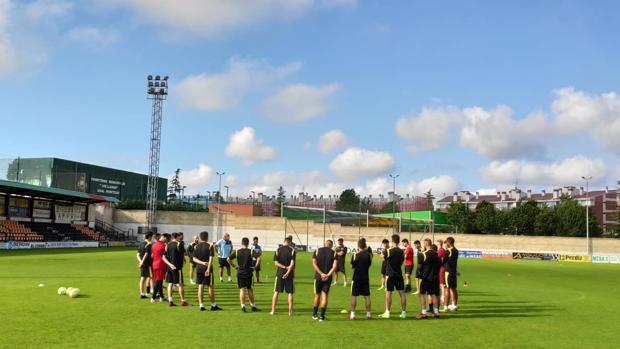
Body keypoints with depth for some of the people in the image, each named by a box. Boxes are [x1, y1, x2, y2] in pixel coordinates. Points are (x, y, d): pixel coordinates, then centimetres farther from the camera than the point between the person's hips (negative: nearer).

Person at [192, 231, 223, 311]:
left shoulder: (196, 247, 5)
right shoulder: (210, 246, -5)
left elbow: (194, 258, 0)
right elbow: (211, 258, -13)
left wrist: (202, 262, -8)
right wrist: (208, 269, -16)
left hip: (199, 269, 3)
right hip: (207, 269, -3)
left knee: (200, 287, 6)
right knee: (210, 287, 6)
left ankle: (201, 305, 5)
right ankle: (213, 305, 13)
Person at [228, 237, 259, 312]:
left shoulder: (236, 252, 0)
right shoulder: (251, 251, -5)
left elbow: (228, 259, -1)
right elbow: (259, 258, -14)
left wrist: (234, 266, 6)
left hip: (240, 273, 0)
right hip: (248, 273, 0)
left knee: (242, 290, 2)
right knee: (250, 289, 12)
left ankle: (243, 306, -5)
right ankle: (253, 306, 18)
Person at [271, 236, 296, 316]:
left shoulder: (278, 249, 3)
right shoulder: (292, 250, -5)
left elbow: (276, 263, -4)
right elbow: (292, 263, -15)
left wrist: (285, 267, -6)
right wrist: (288, 271, -18)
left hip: (279, 273, 2)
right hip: (289, 274, -2)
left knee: (276, 292, 9)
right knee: (290, 293, 6)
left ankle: (273, 310, 10)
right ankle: (290, 311, 7)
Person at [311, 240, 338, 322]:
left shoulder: (317, 251, 5)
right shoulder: (334, 253, 2)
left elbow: (314, 263, -6)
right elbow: (334, 266, -10)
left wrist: (321, 274, -10)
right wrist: (327, 275, -12)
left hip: (318, 277, 1)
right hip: (328, 278, -1)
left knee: (317, 295, 15)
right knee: (324, 296, 3)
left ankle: (315, 314, 22)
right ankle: (322, 316, 1)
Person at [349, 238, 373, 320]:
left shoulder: (355, 255, -9)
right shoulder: (369, 254, -4)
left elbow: (352, 266, 1)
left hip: (356, 278, -2)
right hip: (365, 278, 2)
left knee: (354, 296, 3)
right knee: (367, 296, 8)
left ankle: (352, 314, 1)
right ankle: (368, 314, 12)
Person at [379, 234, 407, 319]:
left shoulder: (389, 251, -12)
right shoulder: (401, 252, 2)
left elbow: (383, 256, 7)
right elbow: (402, 262, 12)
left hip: (390, 274, -4)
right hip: (399, 274, 4)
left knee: (388, 292, 1)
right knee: (402, 293, 6)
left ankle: (387, 312, 3)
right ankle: (404, 312, 8)